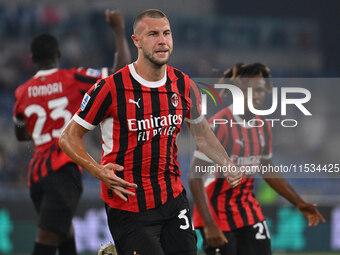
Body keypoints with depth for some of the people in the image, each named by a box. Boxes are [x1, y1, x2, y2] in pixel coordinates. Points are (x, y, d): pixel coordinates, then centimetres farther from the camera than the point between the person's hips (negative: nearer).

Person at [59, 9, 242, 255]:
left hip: (173, 200, 5)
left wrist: (227, 163, 6)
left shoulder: (183, 85, 3)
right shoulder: (112, 88, -12)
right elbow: (69, 137, -5)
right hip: (127, 205, -5)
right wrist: (99, 171, -20)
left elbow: (201, 131, 21)